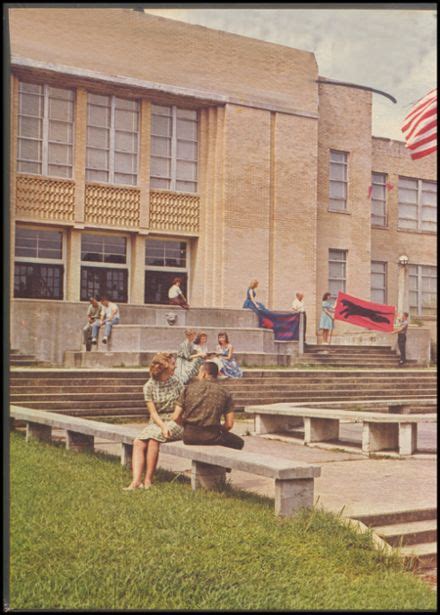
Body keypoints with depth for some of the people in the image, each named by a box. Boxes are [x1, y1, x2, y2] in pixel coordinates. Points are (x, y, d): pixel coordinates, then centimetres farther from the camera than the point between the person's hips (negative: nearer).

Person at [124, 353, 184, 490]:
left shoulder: (176, 382, 4)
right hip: (156, 422, 2)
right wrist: (163, 426, -21)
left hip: (175, 423, -2)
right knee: (138, 442, -25)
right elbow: (153, 412, -4)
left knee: (154, 438, -31)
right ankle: (136, 481, -33)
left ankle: (148, 480, -26)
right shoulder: (149, 386, 1)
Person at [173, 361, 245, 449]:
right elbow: (229, 424, -1)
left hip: (189, 437, 3)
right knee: (239, 442, 23)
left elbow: (176, 417, 1)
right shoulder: (225, 393, 3)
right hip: (211, 437, -3)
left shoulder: (189, 388, 4)